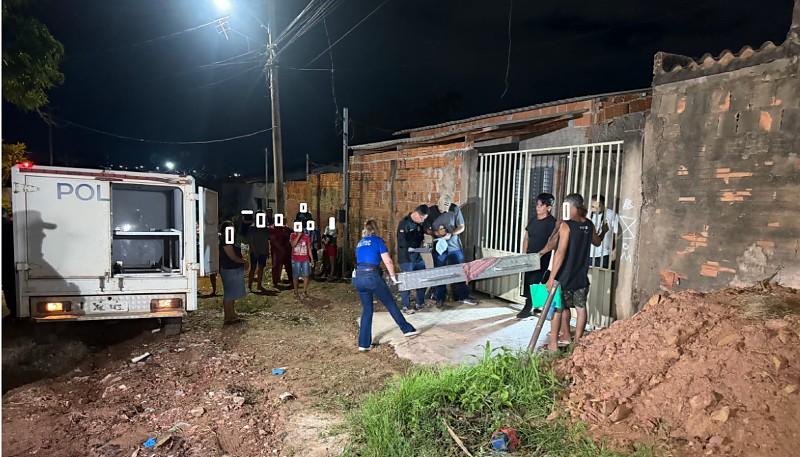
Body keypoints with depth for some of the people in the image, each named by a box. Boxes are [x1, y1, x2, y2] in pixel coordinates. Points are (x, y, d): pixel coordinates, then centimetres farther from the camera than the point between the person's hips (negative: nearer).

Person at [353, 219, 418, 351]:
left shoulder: (360, 243, 20)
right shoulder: (377, 240, 2)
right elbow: (388, 262, -3)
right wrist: (393, 277, 11)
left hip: (358, 278, 6)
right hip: (371, 276, -6)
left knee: (366, 309, 15)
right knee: (391, 304, 10)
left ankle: (364, 343, 15)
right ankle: (407, 329, 23)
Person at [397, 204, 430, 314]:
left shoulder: (420, 223, 8)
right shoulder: (404, 223, -15)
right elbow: (402, 242, -19)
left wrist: (422, 242, -2)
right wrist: (417, 247, -19)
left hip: (418, 257, 7)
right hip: (406, 258, -7)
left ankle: (420, 303, 25)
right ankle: (406, 307, 10)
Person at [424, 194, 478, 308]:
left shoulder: (455, 209, -9)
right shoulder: (431, 211, -7)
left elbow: (461, 227, -4)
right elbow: (426, 229, -2)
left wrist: (451, 234, -20)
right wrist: (436, 233, -20)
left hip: (455, 247, 0)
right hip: (439, 247, 0)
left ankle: (463, 296, 21)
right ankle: (440, 299, 20)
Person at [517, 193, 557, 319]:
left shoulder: (551, 222, -10)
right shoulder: (533, 219, 10)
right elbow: (526, 238, 14)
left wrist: (541, 253, -23)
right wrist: (524, 254, 7)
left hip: (542, 258, -7)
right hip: (530, 256, 7)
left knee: (533, 281, -6)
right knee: (527, 281, 9)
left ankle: (528, 307, 3)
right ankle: (528, 307, 19)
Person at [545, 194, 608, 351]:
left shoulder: (566, 225, -16)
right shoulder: (589, 225, 2)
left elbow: (560, 253, -21)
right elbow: (597, 242, 22)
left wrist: (551, 277, -19)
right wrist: (603, 232, 44)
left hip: (564, 276, -6)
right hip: (581, 276, 6)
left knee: (557, 308, 4)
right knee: (581, 308, 13)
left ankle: (553, 344, 9)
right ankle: (577, 341, 24)